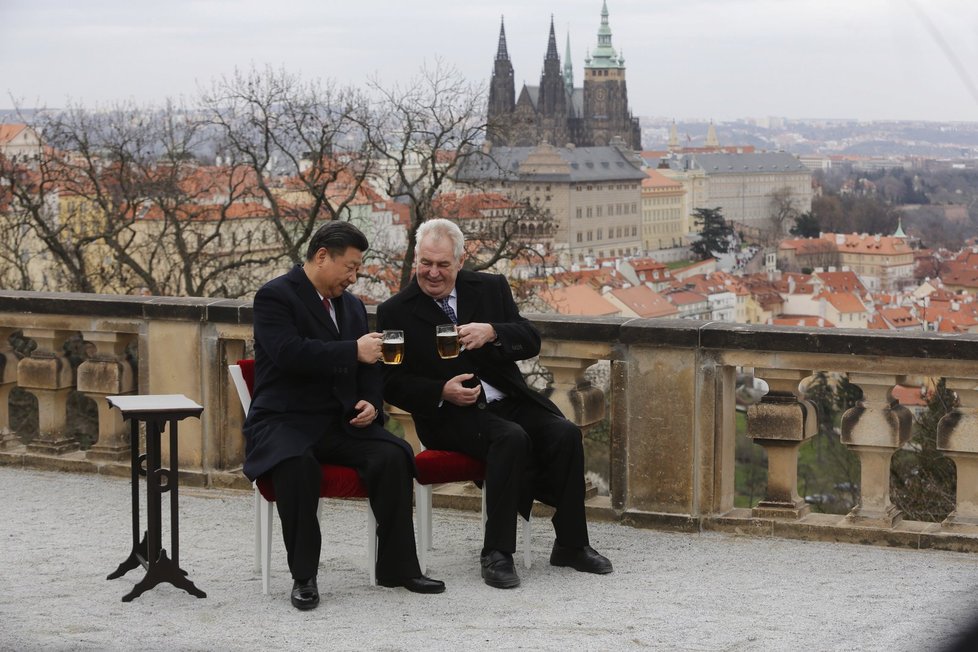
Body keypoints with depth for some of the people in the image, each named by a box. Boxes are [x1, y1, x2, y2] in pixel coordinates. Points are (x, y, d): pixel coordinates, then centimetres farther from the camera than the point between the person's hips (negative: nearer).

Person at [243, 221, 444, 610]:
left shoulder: (352, 306, 17)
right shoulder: (274, 297, -6)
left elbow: (368, 366, 21)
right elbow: (288, 352, -23)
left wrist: (371, 403, -1)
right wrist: (354, 350, -24)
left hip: (339, 424, 6)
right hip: (284, 422, -6)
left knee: (392, 455, -21)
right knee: (297, 464, -38)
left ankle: (397, 567, -10)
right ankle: (303, 576, -24)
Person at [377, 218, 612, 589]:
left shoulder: (490, 289, 10)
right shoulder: (396, 313, 2)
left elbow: (531, 342, 0)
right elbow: (392, 384, -1)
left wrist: (492, 333, -20)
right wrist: (442, 392, -17)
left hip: (508, 402, 4)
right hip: (450, 416, -4)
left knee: (565, 434, -23)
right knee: (512, 438, -33)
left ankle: (571, 544, -10)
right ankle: (497, 553, -28)